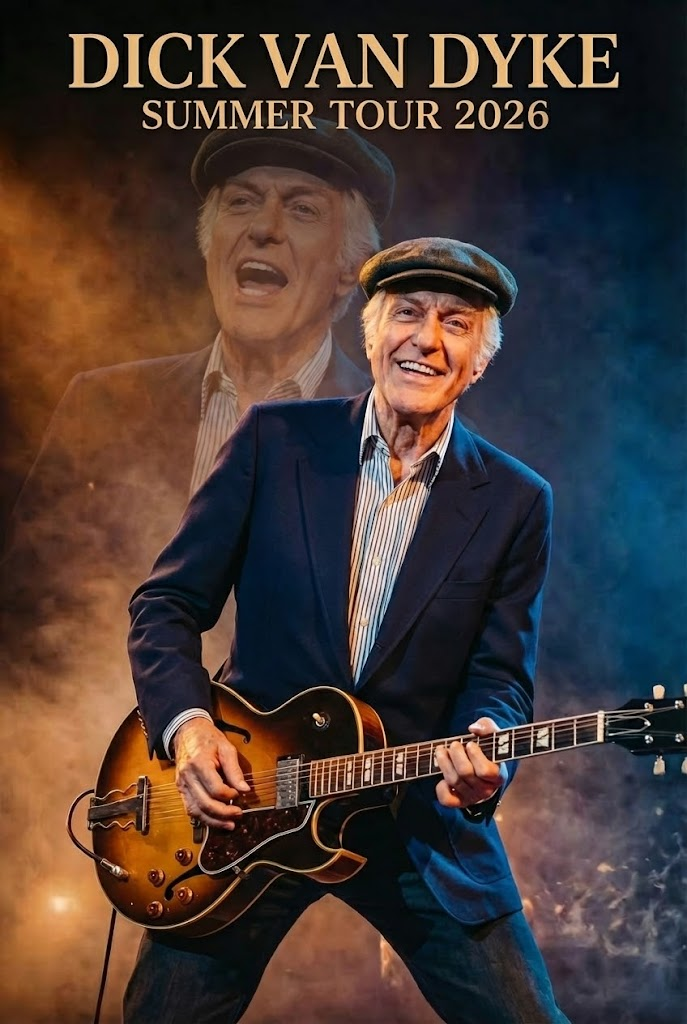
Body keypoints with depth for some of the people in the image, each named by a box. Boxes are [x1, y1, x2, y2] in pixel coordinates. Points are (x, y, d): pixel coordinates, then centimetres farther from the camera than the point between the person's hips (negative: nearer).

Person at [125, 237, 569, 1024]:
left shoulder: (515, 502, 0)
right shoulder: (275, 438, -3)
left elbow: (500, 677, -1)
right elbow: (167, 602, 1)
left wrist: (482, 761, -23)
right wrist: (186, 725, -15)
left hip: (418, 820, 1)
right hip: (240, 807, 0)